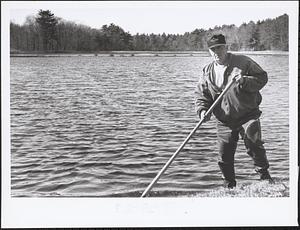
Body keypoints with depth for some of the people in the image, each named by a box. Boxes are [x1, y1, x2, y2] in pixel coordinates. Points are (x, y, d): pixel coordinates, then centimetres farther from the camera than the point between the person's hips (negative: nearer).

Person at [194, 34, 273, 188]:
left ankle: (264, 174, 1)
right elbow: (200, 93, 7)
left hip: (248, 115, -3)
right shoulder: (207, 71, 6)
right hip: (224, 121, 3)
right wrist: (202, 109, -12)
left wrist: (245, 81, -21)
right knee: (224, 157, 5)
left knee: (253, 143, -20)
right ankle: (229, 186, 22)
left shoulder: (243, 62, -4)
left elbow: (262, 77, -3)